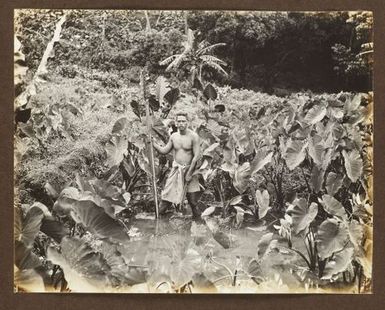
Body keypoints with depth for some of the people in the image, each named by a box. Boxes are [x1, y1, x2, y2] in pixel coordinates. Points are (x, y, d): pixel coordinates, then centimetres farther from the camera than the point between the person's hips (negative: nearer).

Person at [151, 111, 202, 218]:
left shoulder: (193, 136, -9)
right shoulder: (173, 136, 6)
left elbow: (197, 156, -12)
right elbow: (164, 151, 12)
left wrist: (189, 172, -14)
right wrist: (153, 143, -1)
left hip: (189, 169, -3)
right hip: (176, 169, 4)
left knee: (193, 199, -1)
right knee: (167, 195, 0)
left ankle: (197, 218, 15)